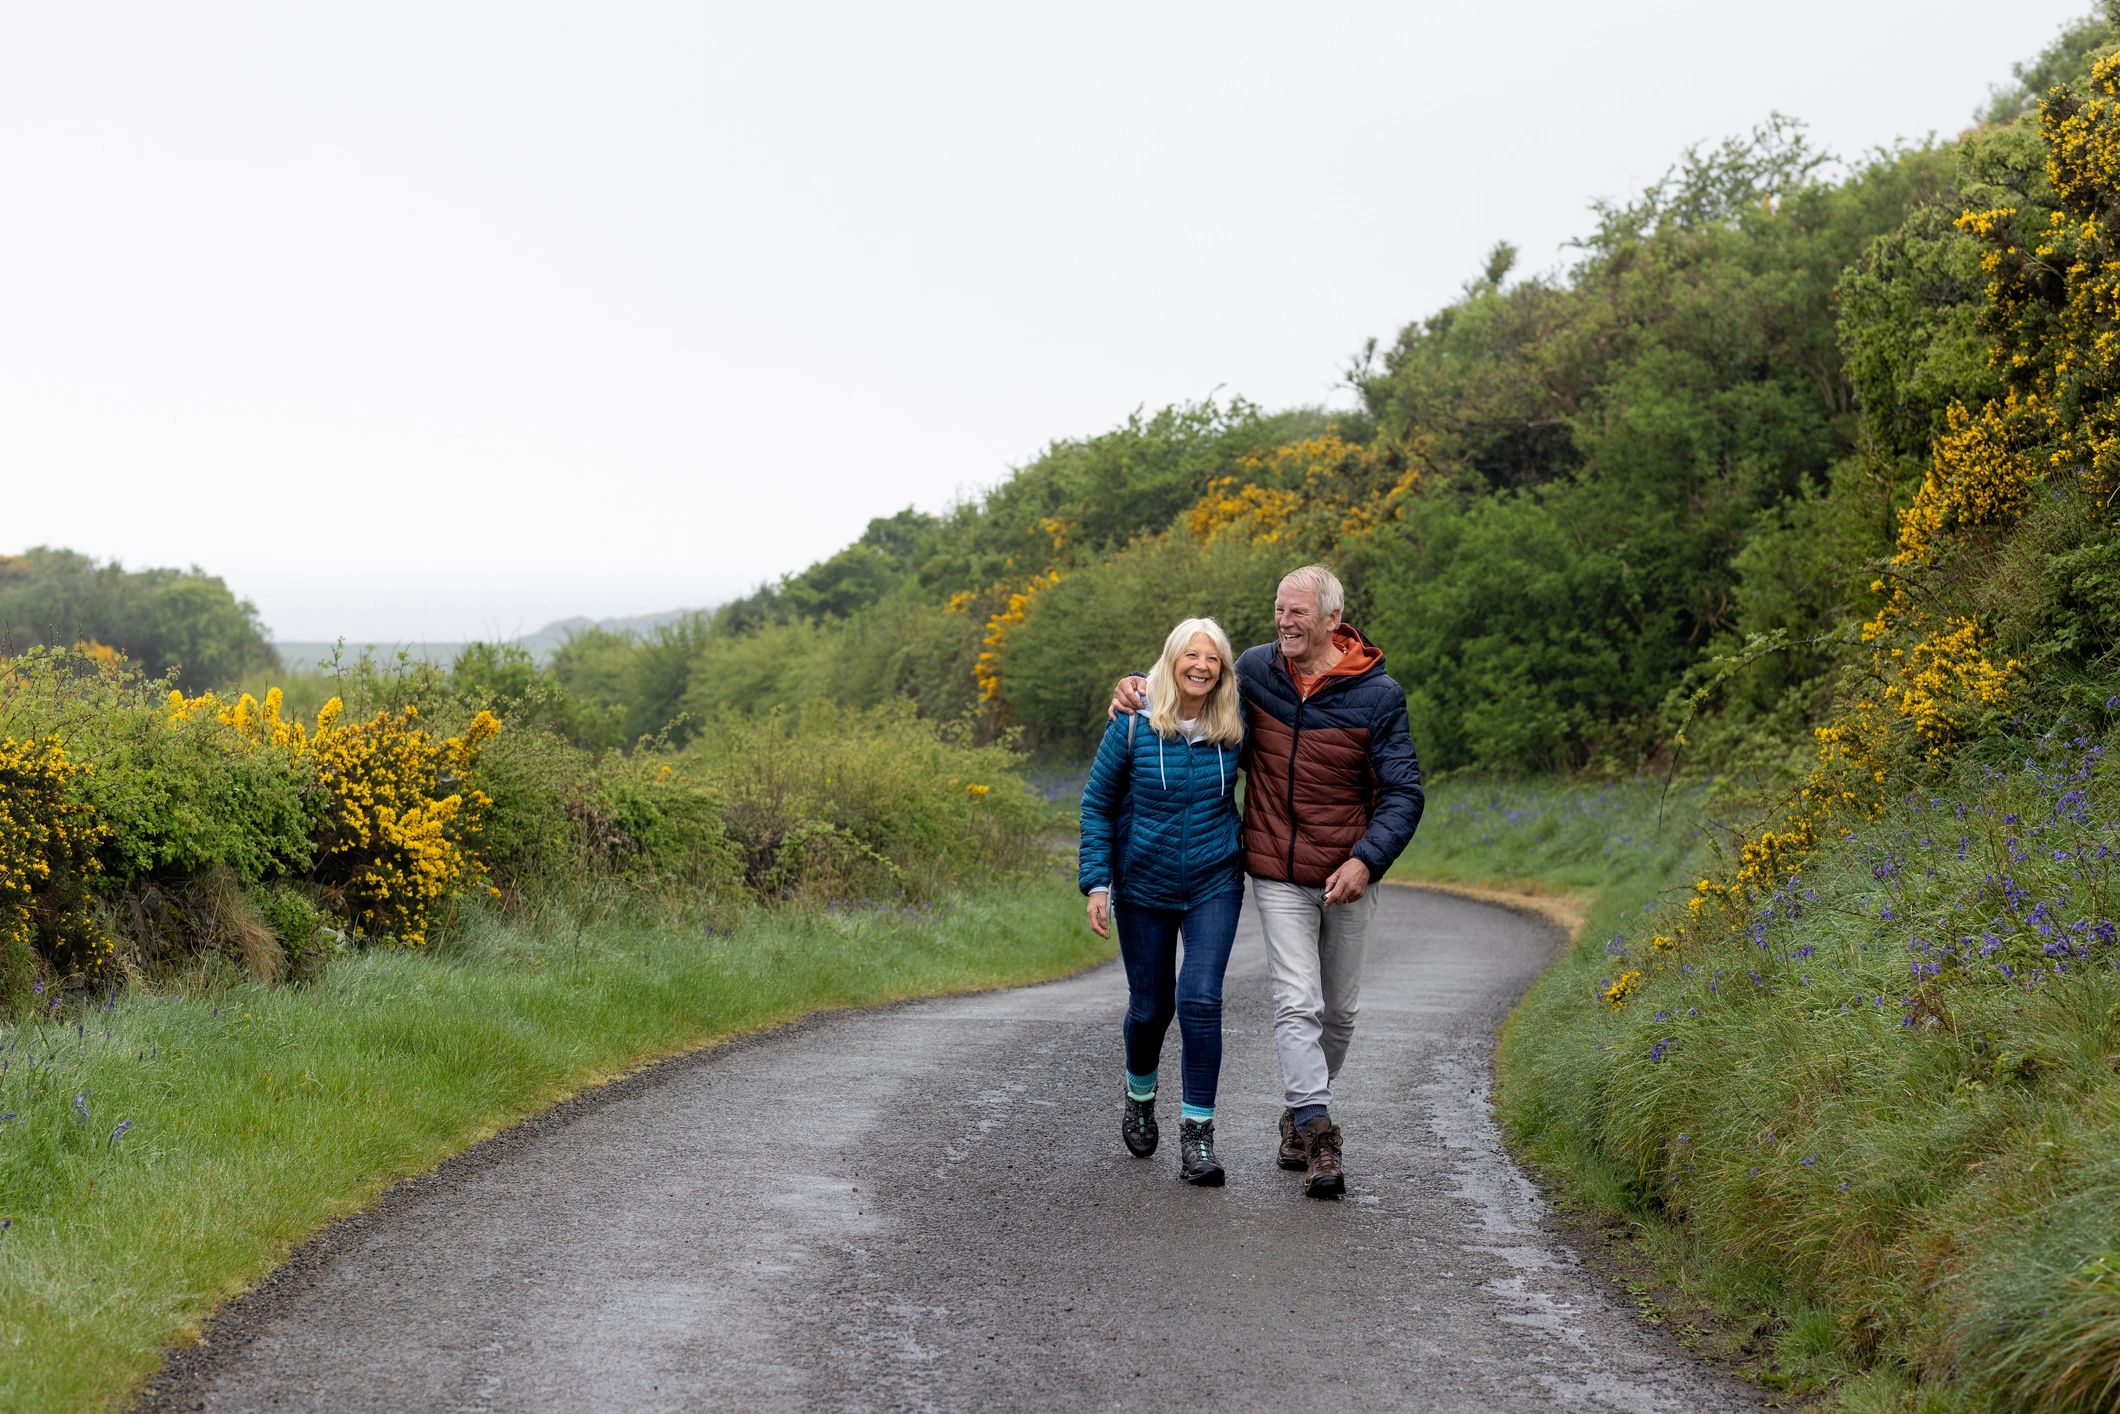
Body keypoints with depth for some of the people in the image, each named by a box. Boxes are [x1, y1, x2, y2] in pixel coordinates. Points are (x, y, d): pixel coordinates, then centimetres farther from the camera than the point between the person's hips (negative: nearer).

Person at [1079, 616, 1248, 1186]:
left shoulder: (1235, 728, -6)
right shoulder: (1133, 725, -10)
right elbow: (1096, 804, -2)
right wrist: (1097, 883, -8)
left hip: (1214, 886, 0)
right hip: (1144, 888, 0)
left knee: (1200, 999, -16)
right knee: (1150, 1006, 10)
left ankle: (1197, 1132, -8)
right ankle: (1140, 1096, 41)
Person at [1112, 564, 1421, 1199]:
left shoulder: (1377, 694, -9)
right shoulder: (1254, 670, -2)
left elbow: (1403, 793, -9)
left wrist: (1367, 859, -23)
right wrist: (1137, 687, 0)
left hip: (1347, 875, 0)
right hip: (1278, 875, 0)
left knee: (1339, 1009, 12)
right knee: (1298, 1004, -12)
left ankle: (1301, 1113, 31)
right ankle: (1317, 1135, -16)